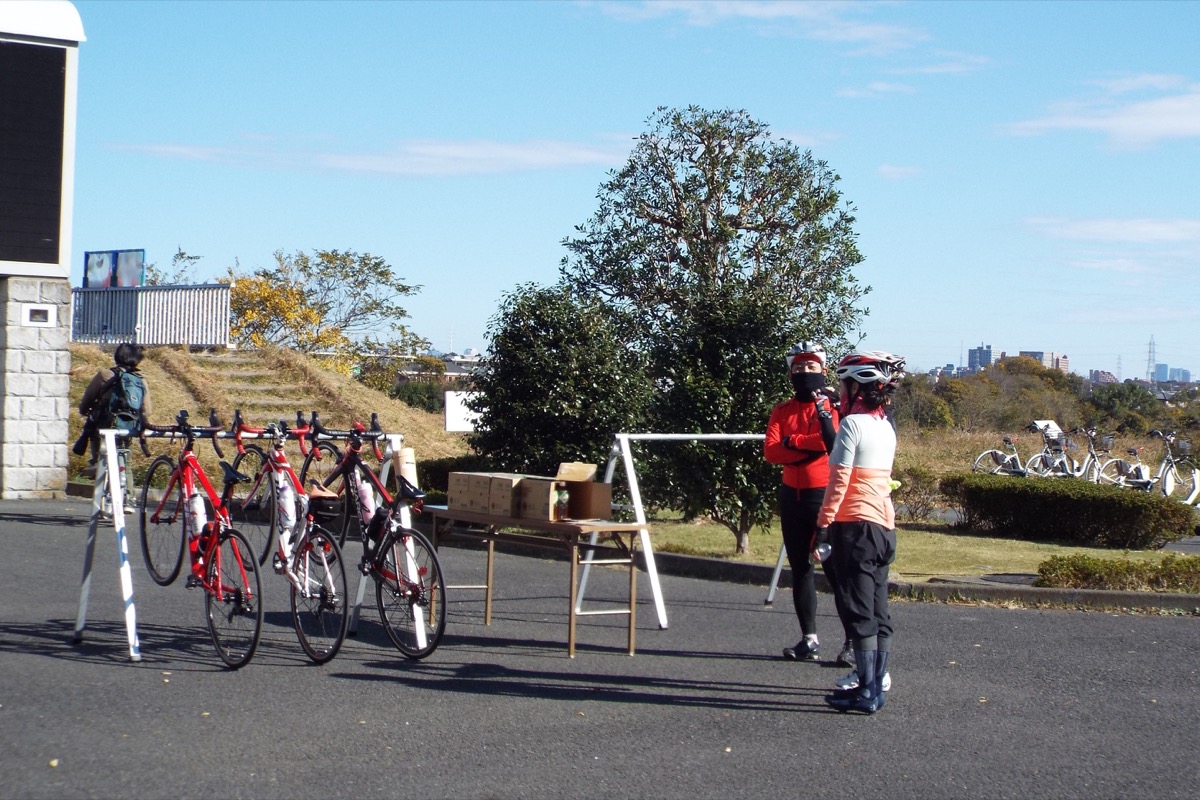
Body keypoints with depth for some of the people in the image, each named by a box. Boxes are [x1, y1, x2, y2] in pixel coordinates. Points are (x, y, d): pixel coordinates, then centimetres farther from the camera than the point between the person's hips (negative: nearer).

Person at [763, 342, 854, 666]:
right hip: (792, 496, 5)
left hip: (825, 495, -5)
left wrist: (791, 442, -17)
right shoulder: (782, 411, 9)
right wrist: (811, 447, -13)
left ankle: (853, 640, -4)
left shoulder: (833, 407, -3)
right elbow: (770, 451, -5)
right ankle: (809, 639, 16)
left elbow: (834, 442, -19)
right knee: (800, 568, 9)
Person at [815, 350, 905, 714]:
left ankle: (866, 691, -5)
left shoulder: (852, 423, -11)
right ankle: (876, 685, 14)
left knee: (859, 612, -5)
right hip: (884, 526, 8)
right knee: (878, 613, 10)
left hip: (855, 524, -8)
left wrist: (824, 523, -10)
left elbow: (839, 479, -14)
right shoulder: (885, 425, 13)